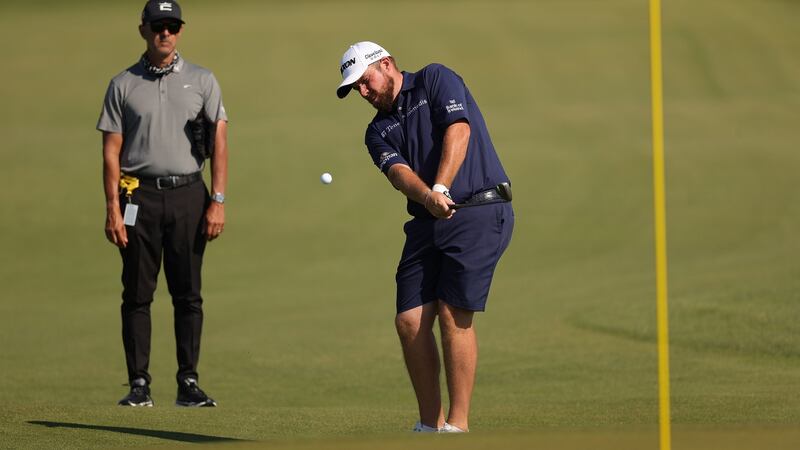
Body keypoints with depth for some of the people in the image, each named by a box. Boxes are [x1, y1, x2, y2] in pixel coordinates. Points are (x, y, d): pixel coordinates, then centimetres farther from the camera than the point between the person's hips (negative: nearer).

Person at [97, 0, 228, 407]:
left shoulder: (201, 81, 10)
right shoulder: (123, 85, 8)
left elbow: (219, 142, 5)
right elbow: (111, 151, 4)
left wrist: (217, 201, -5)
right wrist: (112, 209, -5)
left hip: (188, 194, 1)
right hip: (139, 196, -1)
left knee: (188, 294, 0)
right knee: (137, 294, -1)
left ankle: (188, 383, 3)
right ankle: (139, 384, 2)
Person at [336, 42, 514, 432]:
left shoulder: (436, 80, 3)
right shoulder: (378, 131, 17)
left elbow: (458, 130, -13)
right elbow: (398, 171, -3)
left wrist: (441, 187, -25)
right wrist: (427, 197, -25)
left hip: (478, 213, -7)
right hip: (426, 224, 7)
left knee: (454, 315, -14)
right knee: (409, 320, -1)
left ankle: (458, 425, -9)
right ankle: (430, 424, 10)